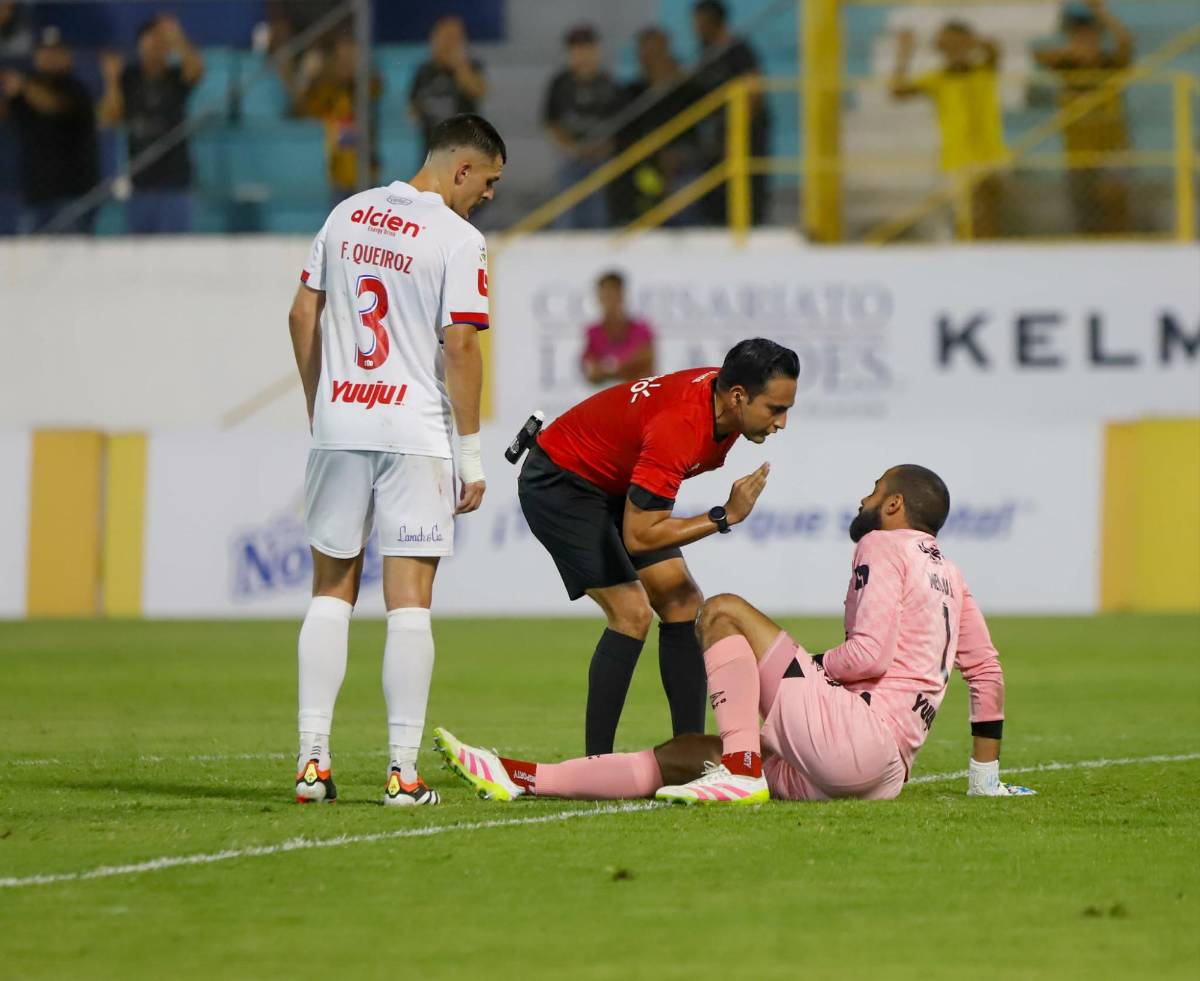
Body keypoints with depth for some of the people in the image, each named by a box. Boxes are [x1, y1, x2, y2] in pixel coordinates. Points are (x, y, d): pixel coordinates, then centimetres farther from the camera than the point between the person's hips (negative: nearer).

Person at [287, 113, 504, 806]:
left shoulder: (348, 215, 9)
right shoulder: (459, 240, -9)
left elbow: (303, 315, 12)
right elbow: (460, 347, -12)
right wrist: (472, 456, -6)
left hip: (339, 422, 5)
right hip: (414, 433, -5)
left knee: (333, 589, 12)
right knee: (410, 600, -2)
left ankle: (313, 761, 7)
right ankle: (404, 770, -4)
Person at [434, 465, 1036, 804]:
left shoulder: (883, 547, 0)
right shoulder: (947, 574, 26)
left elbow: (871, 654, -13)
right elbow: (987, 671, 28)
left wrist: (810, 671, 5)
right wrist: (986, 774, 34)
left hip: (855, 728, -9)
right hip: (885, 773, 9)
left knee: (723, 613, -3)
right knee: (678, 758, 9)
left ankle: (740, 772, -16)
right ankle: (517, 779, 6)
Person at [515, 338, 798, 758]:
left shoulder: (723, 395, -11)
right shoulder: (677, 427, -37)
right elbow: (638, 535, -35)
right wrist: (724, 517, -32)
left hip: (615, 484, 9)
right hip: (557, 483, -9)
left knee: (683, 605, 1)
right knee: (632, 612, -20)